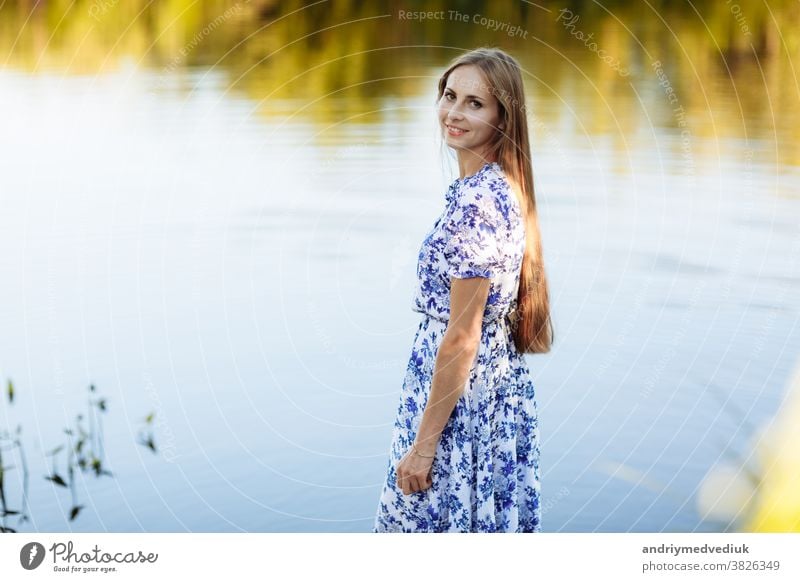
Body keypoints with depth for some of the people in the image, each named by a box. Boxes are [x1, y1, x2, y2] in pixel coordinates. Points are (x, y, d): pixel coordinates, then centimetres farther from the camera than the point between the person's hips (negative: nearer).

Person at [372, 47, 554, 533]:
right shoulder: (503, 186, 7)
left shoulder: (475, 200, -22)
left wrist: (423, 442, -16)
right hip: (500, 380, 9)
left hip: (461, 397, -9)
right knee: (487, 518, 19)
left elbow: (462, 338, -21)